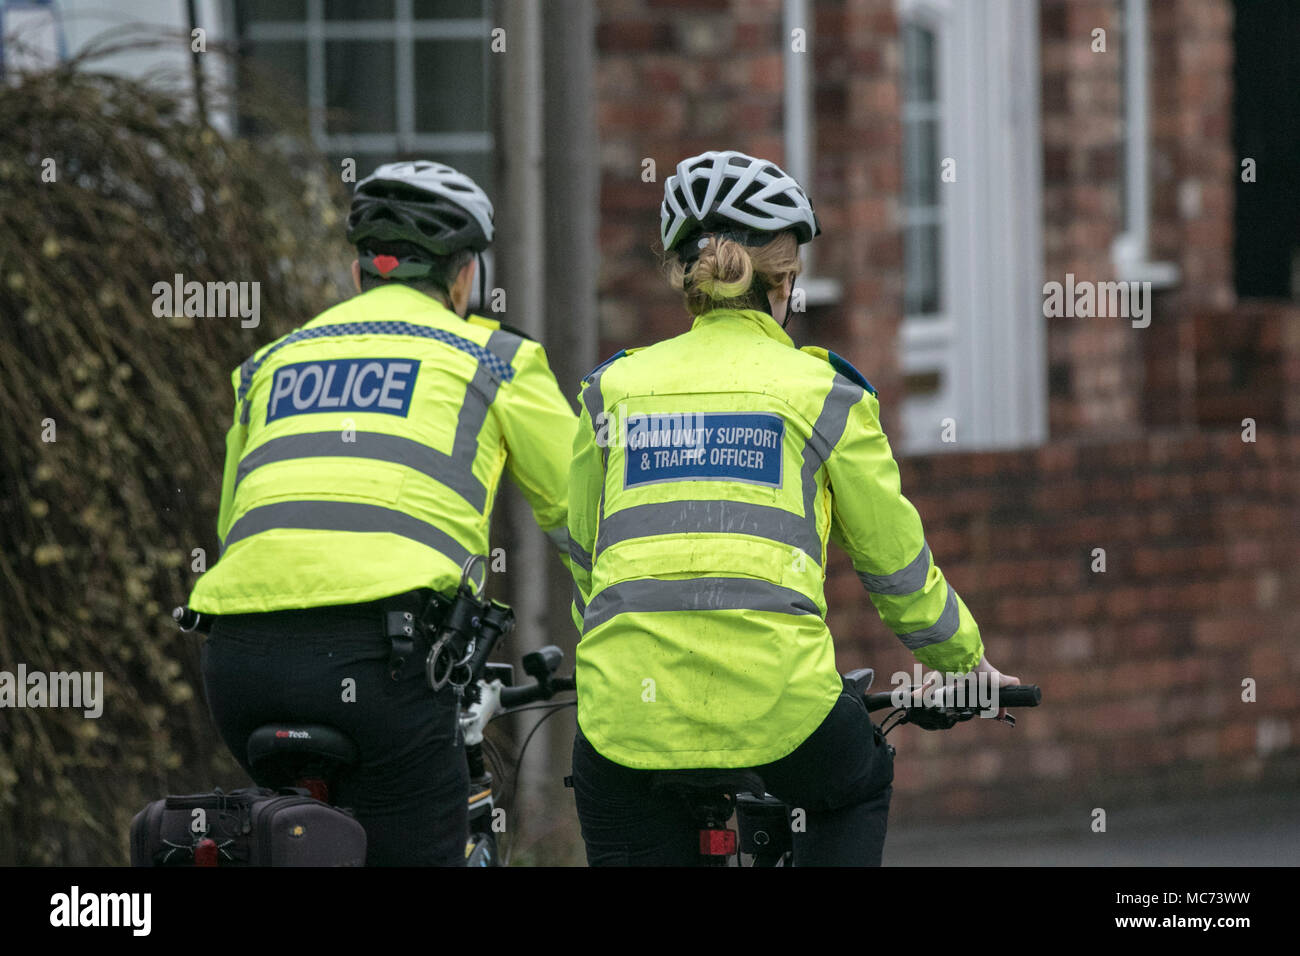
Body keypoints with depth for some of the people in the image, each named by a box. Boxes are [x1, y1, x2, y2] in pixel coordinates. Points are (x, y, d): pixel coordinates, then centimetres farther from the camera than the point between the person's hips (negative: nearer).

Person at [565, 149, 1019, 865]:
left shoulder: (613, 389, 17)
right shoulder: (823, 391, 10)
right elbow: (896, 564, 19)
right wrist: (967, 664, 36)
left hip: (628, 705, 1)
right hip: (776, 706, -1)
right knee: (859, 788, 33)